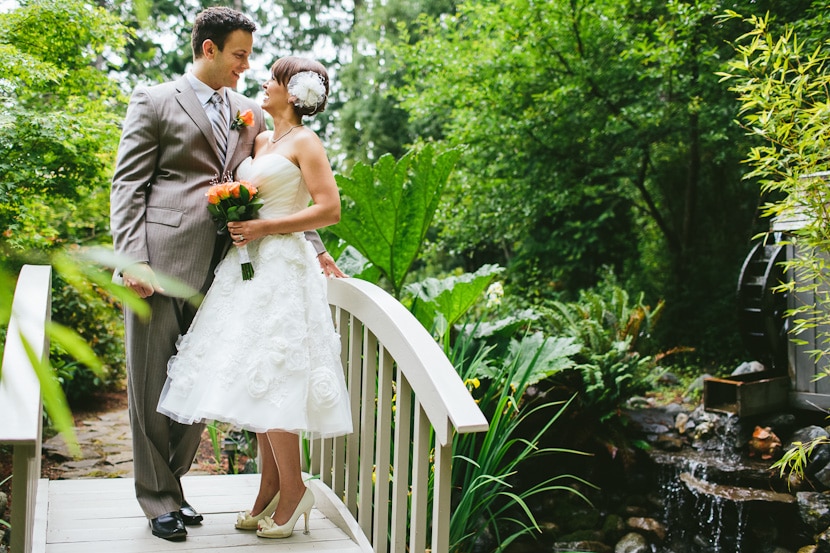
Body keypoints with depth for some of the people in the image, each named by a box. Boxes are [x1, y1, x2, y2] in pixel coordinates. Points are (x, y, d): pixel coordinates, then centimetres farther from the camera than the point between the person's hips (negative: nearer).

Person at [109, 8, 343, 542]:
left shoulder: (251, 115, 16)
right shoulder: (155, 101, 3)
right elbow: (128, 184, -2)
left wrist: (316, 249, 11)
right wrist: (132, 258, -13)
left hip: (217, 270, 5)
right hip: (162, 261, -4)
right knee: (153, 384, 3)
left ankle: (172, 483, 27)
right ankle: (159, 498, 16)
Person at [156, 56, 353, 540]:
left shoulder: (305, 143, -4)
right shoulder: (260, 141, 18)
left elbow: (330, 210, -13)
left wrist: (264, 227, -15)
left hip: (280, 268, -8)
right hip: (248, 267, 8)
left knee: (267, 379, -10)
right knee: (257, 382, 7)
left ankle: (292, 488, 2)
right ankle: (270, 489, 14)